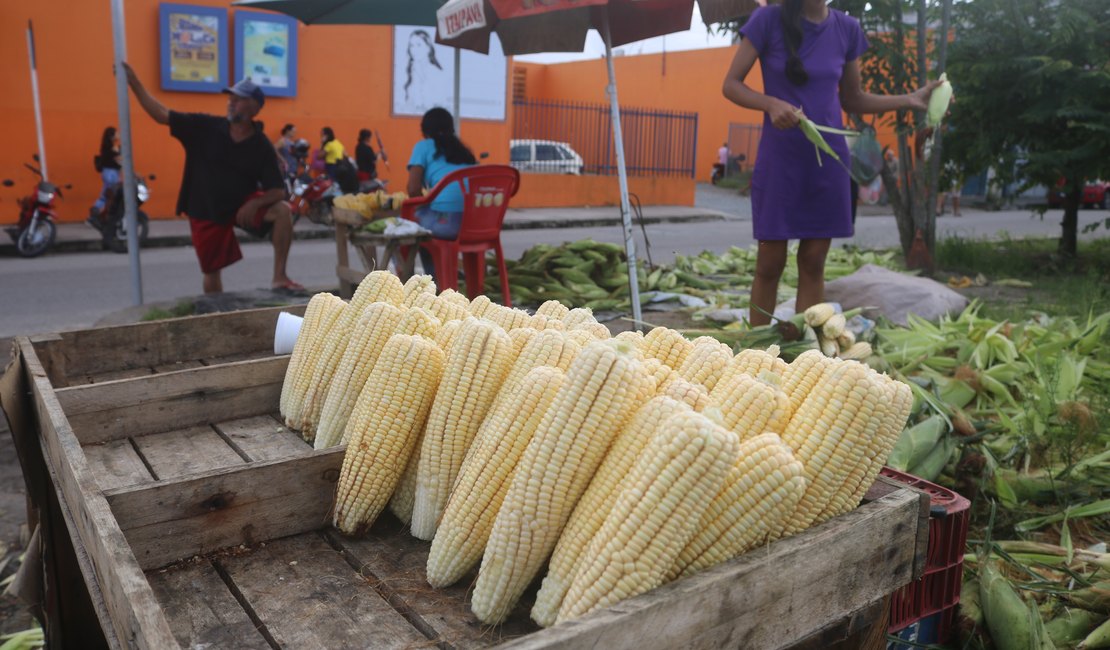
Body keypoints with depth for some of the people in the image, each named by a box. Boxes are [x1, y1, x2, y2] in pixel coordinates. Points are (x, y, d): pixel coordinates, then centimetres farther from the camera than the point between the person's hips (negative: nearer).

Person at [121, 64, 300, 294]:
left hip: (242, 204, -1)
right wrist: (133, 81, -11)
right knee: (211, 271, 5)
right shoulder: (205, 127, -9)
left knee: (282, 210, -27)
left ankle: (279, 277, -20)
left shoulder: (262, 146, -12)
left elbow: (278, 191, -15)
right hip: (205, 211, 1)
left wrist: (255, 203, -33)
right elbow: (162, 115, -6)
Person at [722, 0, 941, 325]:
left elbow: (851, 100, 13)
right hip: (779, 158, -3)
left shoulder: (847, 29, 3)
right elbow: (731, 85, -5)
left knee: (813, 263, 5)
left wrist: (909, 100, 2)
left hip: (828, 158, 3)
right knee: (770, 263, 0)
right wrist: (771, 103, -23)